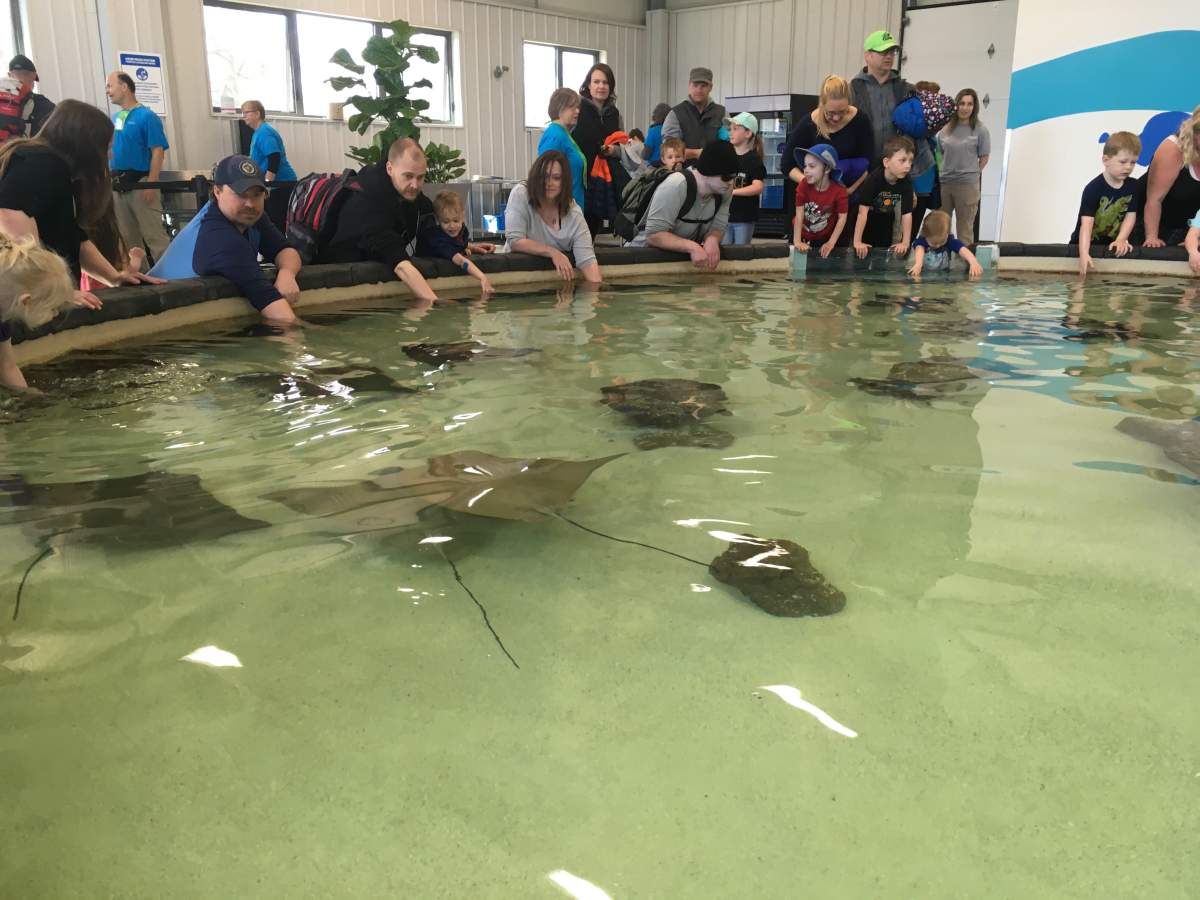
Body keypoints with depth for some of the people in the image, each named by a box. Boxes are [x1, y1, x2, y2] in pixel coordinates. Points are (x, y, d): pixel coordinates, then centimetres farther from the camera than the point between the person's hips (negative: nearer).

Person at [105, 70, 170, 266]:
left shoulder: (146, 117, -8)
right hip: (118, 185, 7)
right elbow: (111, 149, 20)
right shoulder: (114, 118, 12)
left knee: (153, 235, -9)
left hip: (140, 183, -7)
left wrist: (151, 184, -19)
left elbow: (158, 152, -13)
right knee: (128, 237, 12)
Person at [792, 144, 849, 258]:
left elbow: (842, 218, -20)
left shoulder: (839, 191, -24)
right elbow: (799, 214, -23)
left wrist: (831, 243, -28)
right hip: (802, 235, 1)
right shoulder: (804, 185, -20)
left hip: (824, 238, -1)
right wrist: (797, 241, -30)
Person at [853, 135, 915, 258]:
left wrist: (905, 243, -30)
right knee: (863, 253, 4)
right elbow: (863, 211, -37)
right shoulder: (874, 179, -34)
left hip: (886, 219, 4)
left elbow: (907, 214, -23)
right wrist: (857, 242, -41)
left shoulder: (906, 182, -24)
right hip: (867, 220, -3)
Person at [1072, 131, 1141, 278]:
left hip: (1111, 245, 5)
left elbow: (1131, 216, 1)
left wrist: (1120, 240, -17)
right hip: (1085, 245, -5)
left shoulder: (1132, 186, 1)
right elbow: (1087, 223, -28)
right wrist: (1084, 254, -39)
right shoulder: (1093, 188, -19)